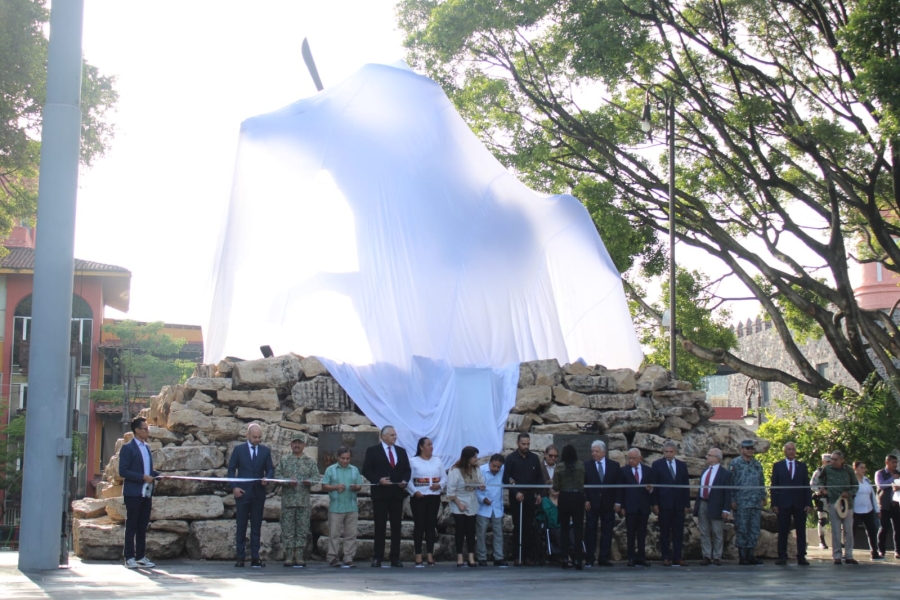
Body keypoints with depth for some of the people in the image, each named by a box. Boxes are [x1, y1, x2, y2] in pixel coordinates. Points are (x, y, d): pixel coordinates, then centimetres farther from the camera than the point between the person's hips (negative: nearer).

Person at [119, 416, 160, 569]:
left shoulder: (147, 448, 16)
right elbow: (123, 471, -14)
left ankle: (141, 557, 14)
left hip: (146, 493, 7)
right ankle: (129, 558, 3)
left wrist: (159, 475, 4)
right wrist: (143, 477, -19)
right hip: (133, 493, -7)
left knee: (143, 527, 9)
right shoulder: (127, 448, -6)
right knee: (131, 527, -1)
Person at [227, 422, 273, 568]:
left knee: (256, 527, 2)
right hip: (242, 493, -2)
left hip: (258, 494, 2)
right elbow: (231, 469, 4)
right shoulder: (239, 449, 4)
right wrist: (234, 487, -7)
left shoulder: (266, 451, 9)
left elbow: (270, 469, 9)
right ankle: (240, 558, 3)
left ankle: (255, 558, 4)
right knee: (241, 527, 0)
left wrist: (267, 478, -13)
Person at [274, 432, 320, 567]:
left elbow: (316, 477, 4)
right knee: (288, 528, -1)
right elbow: (277, 475, 3)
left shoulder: (310, 462, 10)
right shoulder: (284, 460, 9)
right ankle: (289, 556, 5)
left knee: (302, 529, 2)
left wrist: (309, 481, -17)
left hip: (304, 500, 1)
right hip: (288, 499, -1)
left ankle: (299, 556, 7)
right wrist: (287, 481, -14)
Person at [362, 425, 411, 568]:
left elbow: (407, 470, 15)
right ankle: (378, 557, 2)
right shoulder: (373, 451, 0)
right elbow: (366, 470, -4)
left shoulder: (401, 451, 13)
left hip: (397, 493, 4)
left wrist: (405, 480, -5)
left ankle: (395, 558, 7)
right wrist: (378, 480, -17)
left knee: (396, 526, 4)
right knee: (380, 526, -1)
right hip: (380, 493, -4)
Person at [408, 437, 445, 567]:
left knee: (431, 525, 4)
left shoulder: (437, 461, 11)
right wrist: (415, 491, -17)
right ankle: (418, 557, -1)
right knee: (419, 525, -3)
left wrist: (439, 485, -10)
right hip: (418, 497, -3)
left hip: (434, 497, 3)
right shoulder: (413, 461, 0)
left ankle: (430, 556, 6)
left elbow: (444, 478, 10)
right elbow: (408, 479, -4)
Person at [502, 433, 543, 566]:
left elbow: (539, 477, 12)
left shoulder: (534, 458, 8)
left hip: (530, 496, 2)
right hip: (516, 497, -2)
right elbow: (506, 479, -4)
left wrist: (539, 493, 4)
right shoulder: (511, 459, -1)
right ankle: (518, 557, 0)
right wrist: (516, 492, -13)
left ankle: (529, 556, 3)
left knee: (529, 527, 0)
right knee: (518, 527, -1)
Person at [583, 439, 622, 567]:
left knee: (607, 531, 2)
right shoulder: (586, 465, 3)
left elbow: (618, 485, 5)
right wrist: (585, 500, -8)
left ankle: (604, 558, 6)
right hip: (592, 503, -1)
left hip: (608, 504, 1)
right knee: (590, 530, -1)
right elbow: (583, 484, 1)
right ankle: (589, 558, 2)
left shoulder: (614, 465, 6)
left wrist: (617, 502, -2)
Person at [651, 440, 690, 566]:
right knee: (665, 532, 1)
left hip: (679, 504, 3)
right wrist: (655, 504, -7)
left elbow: (686, 486, 12)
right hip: (664, 504, -3)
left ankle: (677, 557, 5)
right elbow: (653, 485, 0)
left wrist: (687, 504, 6)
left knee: (678, 532, 2)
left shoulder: (682, 466, 13)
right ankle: (666, 558, 4)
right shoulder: (657, 465, 3)